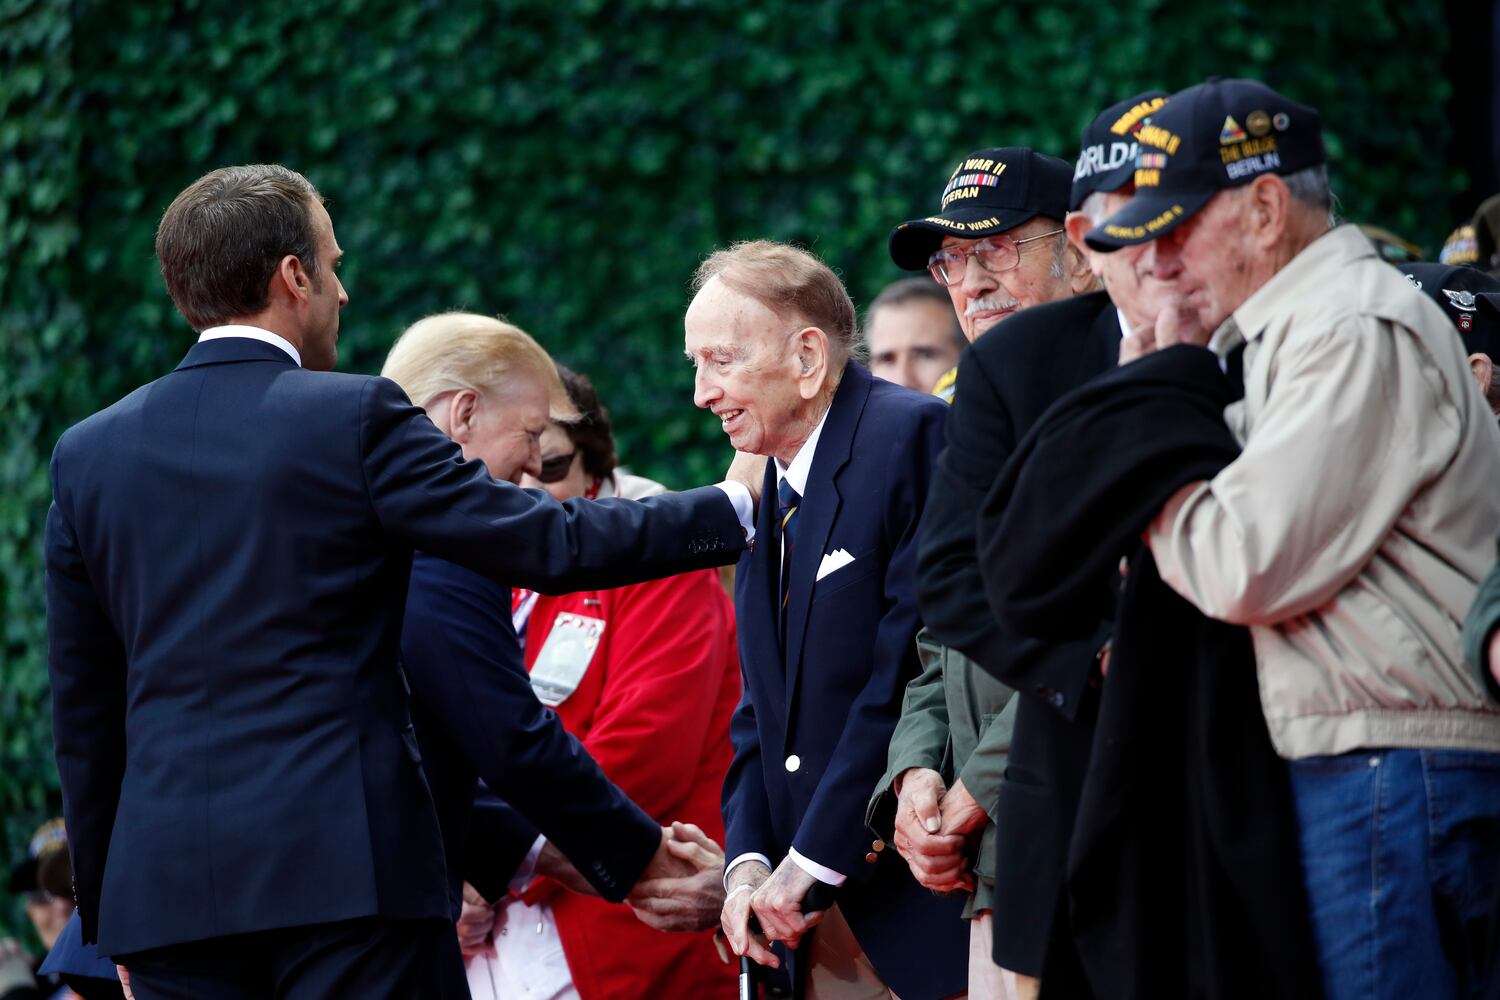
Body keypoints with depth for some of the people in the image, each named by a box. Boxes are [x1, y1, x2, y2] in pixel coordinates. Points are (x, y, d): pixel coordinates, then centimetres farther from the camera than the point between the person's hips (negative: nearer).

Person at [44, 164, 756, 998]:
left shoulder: (86, 455, 10)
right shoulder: (355, 419, -4)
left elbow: (82, 710, 13)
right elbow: (551, 542, -4)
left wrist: (106, 914, 20)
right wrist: (734, 509, 9)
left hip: (164, 885, 4)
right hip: (344, 866, -4)